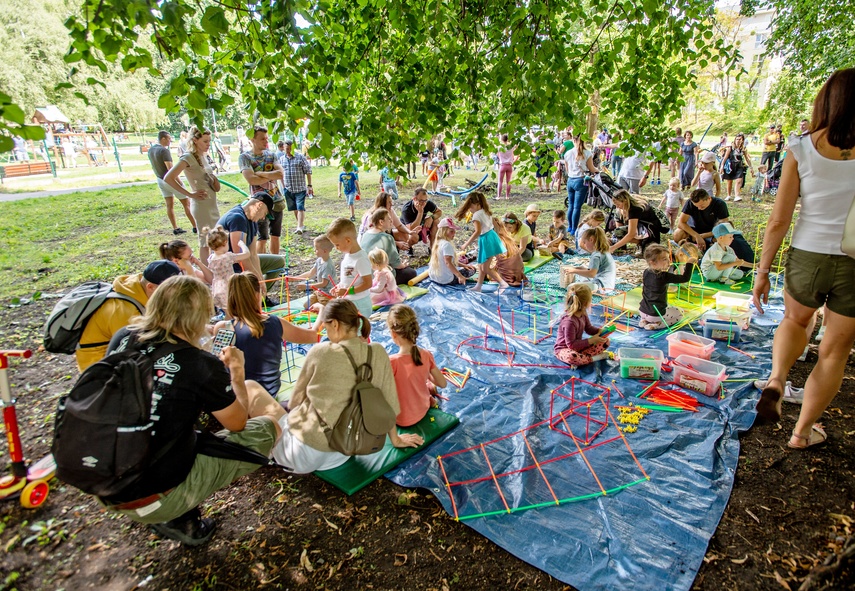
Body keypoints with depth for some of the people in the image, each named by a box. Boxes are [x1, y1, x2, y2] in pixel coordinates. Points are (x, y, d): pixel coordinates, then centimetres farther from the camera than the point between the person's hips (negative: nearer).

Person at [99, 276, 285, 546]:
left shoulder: (122, 338, -4)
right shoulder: (202, 365, -20)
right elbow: (238, 424, -2)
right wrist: (237, 372, 11)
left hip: (106, 489, 6)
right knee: (268, 425, 2)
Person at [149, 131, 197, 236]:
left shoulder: (150, 149, 5)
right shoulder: (164, 151, -22)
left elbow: (153, 166, 14)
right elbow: (170, 169, -25)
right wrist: (179, 182, -21)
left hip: (160, 180, 8)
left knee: (169, 205, 11)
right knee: (186, 204, 0)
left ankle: (175, 228, 13)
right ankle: (195, 226, 3)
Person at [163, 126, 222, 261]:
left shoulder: (203, 156, 12)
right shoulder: (188, 158, -12)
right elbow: (168, 178, -20)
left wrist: (215, 180, 0)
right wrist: (190, 195, -16)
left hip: (212, 204, 9)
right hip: (201, 205, -8)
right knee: (206, 242, -2)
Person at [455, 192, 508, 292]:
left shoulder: (476, 215, -17)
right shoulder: (486, 212, 10)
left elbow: (478, 232, -27)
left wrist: (466, 244, -25)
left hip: (486, 240, -10)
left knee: (485, 268, -4)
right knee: (481, 265, 18)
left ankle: (503, 283, -4)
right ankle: (478, 286, 26)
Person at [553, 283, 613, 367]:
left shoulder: (582, 313, -2)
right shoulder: (569, 321, -30)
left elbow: (589, 328, 14)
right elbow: (571, 344, -25)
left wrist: (601, 331, -7)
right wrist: (591, 340, -21)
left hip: (579, 346, 10)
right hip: (564, 349, -10)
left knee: (605, 341, 4)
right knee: (571, 357, -45)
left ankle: (579, 357, -14)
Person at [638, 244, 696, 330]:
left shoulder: (646, 272, -2)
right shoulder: (664, 276, -22)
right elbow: (685, 278, -24)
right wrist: (689, 263, -17)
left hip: (642, 311, 7)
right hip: (656, 314, -7)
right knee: (679, 313, 16)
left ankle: (644, 320, 12)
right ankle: (656, 325, -2)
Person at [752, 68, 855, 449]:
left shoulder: (802, 150, -7)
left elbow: (779, 220, -7)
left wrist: (762, 272, 1)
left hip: (807, 258, 1)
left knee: (795, 321, 30)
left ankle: (776, 379, 2)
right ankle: (802, 432, 28)